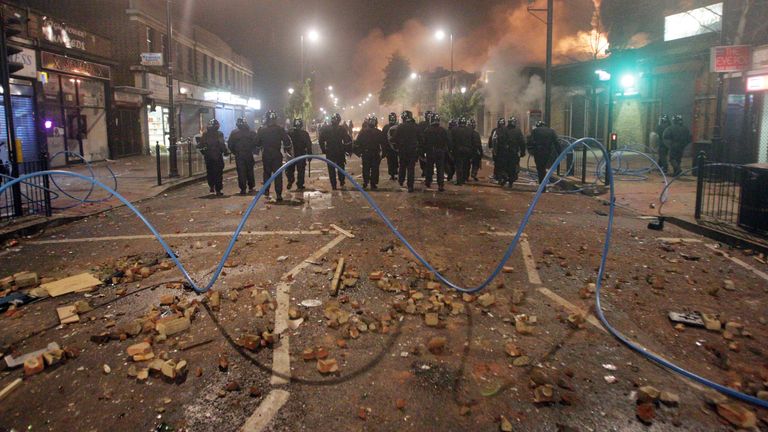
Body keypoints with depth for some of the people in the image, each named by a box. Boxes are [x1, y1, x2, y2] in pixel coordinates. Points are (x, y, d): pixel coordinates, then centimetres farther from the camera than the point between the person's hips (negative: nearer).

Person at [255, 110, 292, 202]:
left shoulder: (262, 130, -1)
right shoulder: (280, 129, -5)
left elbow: (257, 143, 5)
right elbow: (287, 141, -6)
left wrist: (259, 150, 23)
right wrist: (289, 151, 7)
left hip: (266, 155, 2)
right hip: (277, 155, -2)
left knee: (267, 173, 19)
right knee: (278, 174, -2)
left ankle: (266, 191, 26)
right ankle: (278, 194, -9)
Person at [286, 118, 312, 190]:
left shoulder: (289, 133, -4)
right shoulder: (305, 133, -6)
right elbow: (309, 145, -4)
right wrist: (309, 154, 1)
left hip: (291, 155, 1)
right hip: (301, 155, -1)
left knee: (290, 169, 16)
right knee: (301, 170, 6)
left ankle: (290, 181, 2)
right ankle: (300, 185, 6)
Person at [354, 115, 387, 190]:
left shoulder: (363, 131, -4)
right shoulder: (379, 132, -7)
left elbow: (358, 142, -3)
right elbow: (384, 143, -4)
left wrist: (359, 151, 4)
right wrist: (383, 152, 5)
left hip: (365, 153, 1)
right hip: (376, 154, -1)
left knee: (366, 169, 12)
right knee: (374, 169, 4)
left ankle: (365, 183, 15)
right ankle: (373, 184, 3)